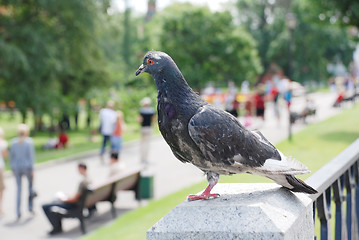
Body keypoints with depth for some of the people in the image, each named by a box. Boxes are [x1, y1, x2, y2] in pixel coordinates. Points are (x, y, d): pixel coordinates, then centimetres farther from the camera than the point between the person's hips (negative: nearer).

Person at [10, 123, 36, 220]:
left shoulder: (13, 142, 2)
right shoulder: (29, 141, -8)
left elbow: (11, 156, 5)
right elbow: (31, 155, -11)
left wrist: (12, 168, 13)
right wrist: (32, 169, -8)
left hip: (16, 167, 3)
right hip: (27, 166, -3)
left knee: (19, 189, 8)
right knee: (30, 184, 20)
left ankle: (18, 213, 3)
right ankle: (30, 206, 18)